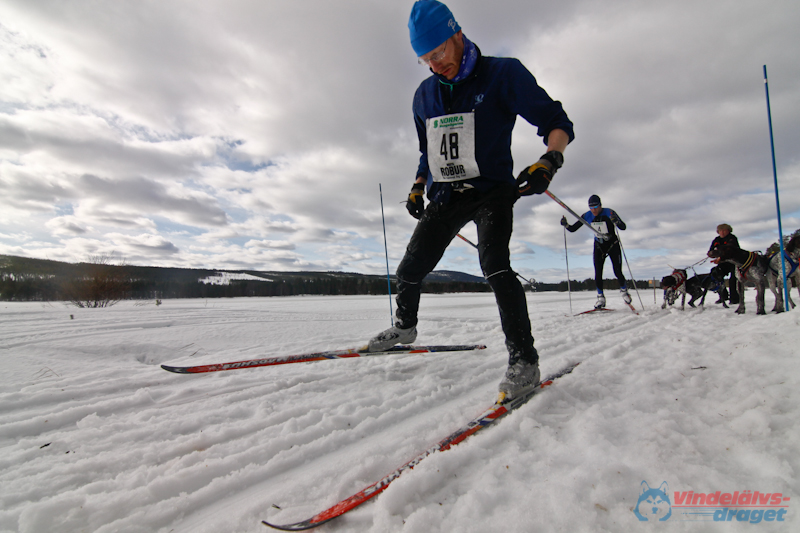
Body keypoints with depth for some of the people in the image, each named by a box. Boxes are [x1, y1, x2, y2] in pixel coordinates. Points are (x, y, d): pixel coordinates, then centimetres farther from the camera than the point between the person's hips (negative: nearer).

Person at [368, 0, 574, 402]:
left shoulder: (502, 74, -7)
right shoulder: (425, 95, 10)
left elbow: (557, 123, -8)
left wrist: (548, 162, -28)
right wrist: (417, 187, 10)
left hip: (492, 191, -5)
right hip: (445, 196, 5)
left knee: (495, 266, -28)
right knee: (409, 270, 5)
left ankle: (523, 360, -20)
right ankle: (404, 326, 33)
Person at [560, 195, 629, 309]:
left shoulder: (609, 213, -19)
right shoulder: (587, 216, -9)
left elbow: (623, 227, -26)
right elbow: (573, 229, -5)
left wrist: (616, 221, -45)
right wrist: (566, 225, -25)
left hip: (613, 245, -2)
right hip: (599, 247, 3)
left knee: (618, 272, -6)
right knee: (598, 274, -8)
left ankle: (624, 290, 23)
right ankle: (601, 297, 4)